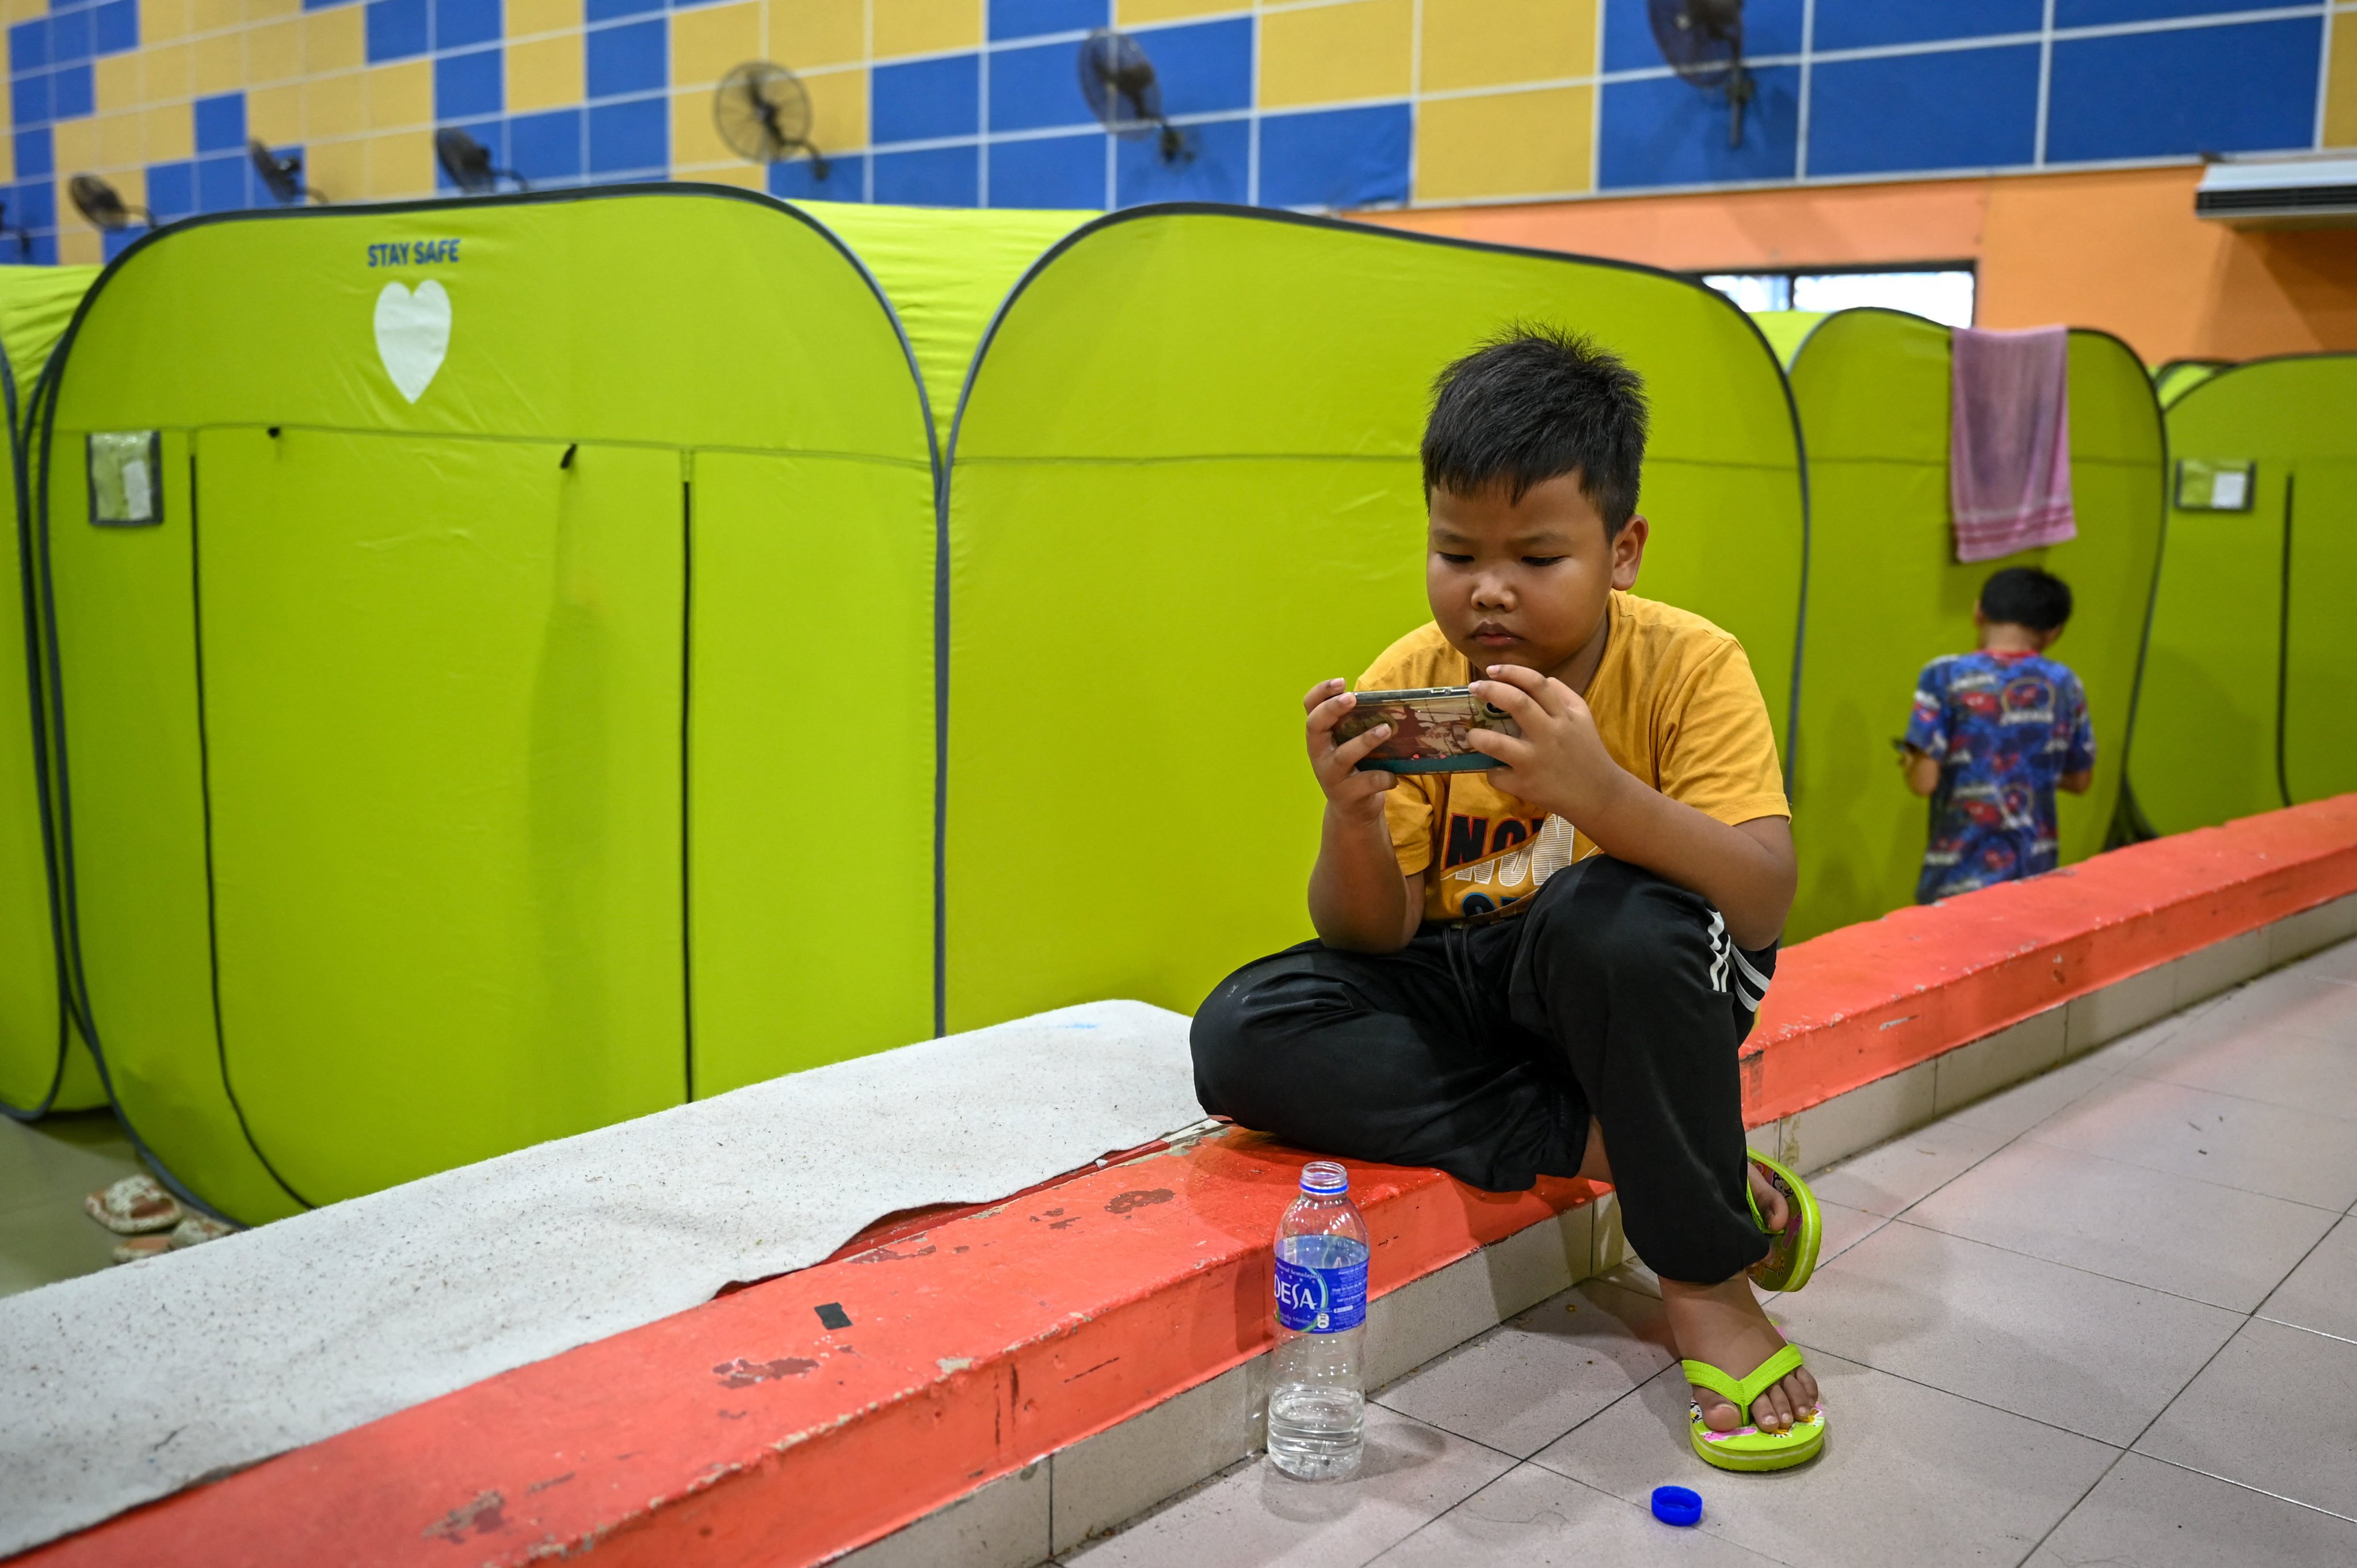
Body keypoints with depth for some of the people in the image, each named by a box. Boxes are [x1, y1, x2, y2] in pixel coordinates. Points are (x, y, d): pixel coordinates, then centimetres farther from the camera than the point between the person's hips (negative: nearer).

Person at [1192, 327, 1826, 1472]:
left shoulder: (1688, 668, -13)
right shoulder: (1405, 683, -7)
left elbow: (1764, 903, -25)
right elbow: (1374, 937, -8)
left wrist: (1602, 793, -42)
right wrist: (1353, 821, -31)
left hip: (1623, 990, -3)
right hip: (1463, 992, 3)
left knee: (1609, 912, -37)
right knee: (1241, 1037, -22)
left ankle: (1706, 1270, -17)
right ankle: (1604, 1147, -17)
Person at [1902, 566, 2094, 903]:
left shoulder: (1946, 676, -11)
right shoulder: (2064, 683, 1)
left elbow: (1923, 780, -14)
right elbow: (2080, 780, 12)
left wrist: (1909, 759, 7)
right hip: (2036, 876, 4)